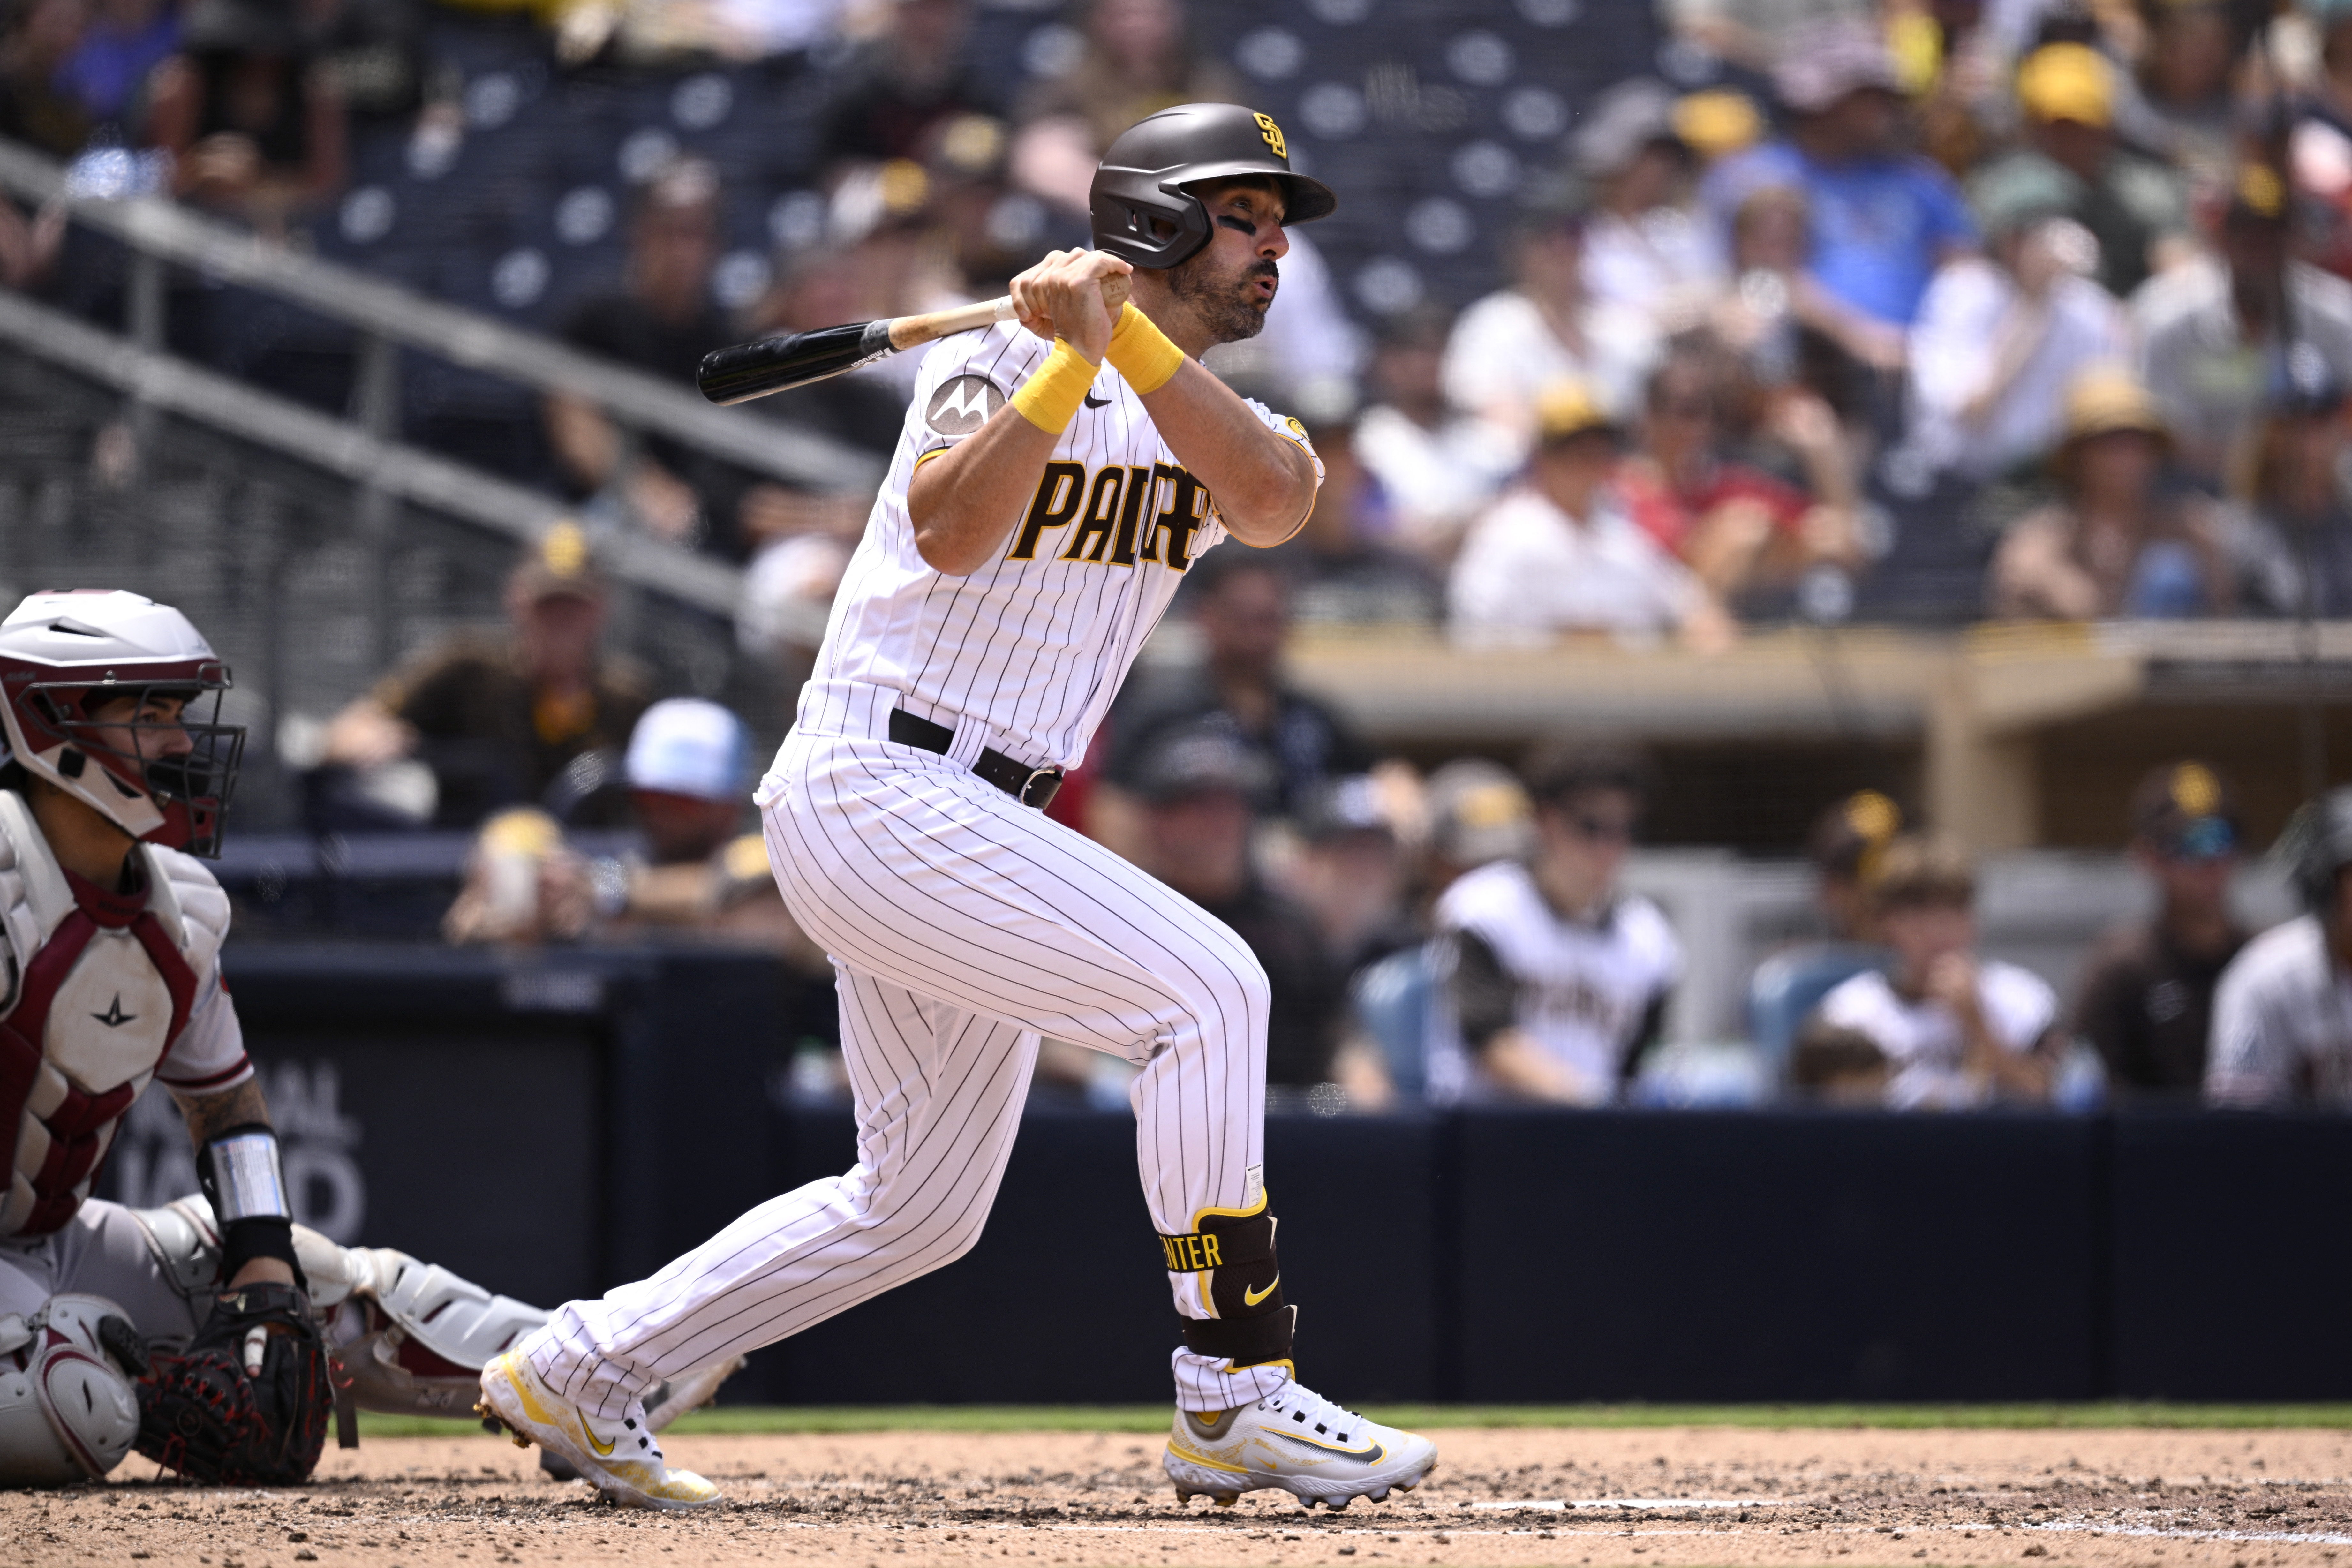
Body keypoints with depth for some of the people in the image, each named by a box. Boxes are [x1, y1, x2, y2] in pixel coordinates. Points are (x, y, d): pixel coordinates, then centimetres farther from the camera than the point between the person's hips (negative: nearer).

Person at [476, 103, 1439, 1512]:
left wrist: (1128, 337, -21)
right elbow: (951, 531, -26)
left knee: (921, 1206, 14)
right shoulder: (1004, 363, -7)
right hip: (879, 795, -9)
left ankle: (579, 1371, 23)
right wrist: (1072, 359, -28)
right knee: (1209, 987, -20)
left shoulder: (1216, 417, 12)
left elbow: (1277, 500, -13)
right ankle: (1236, 1398, -18)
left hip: (975, 831, 9)